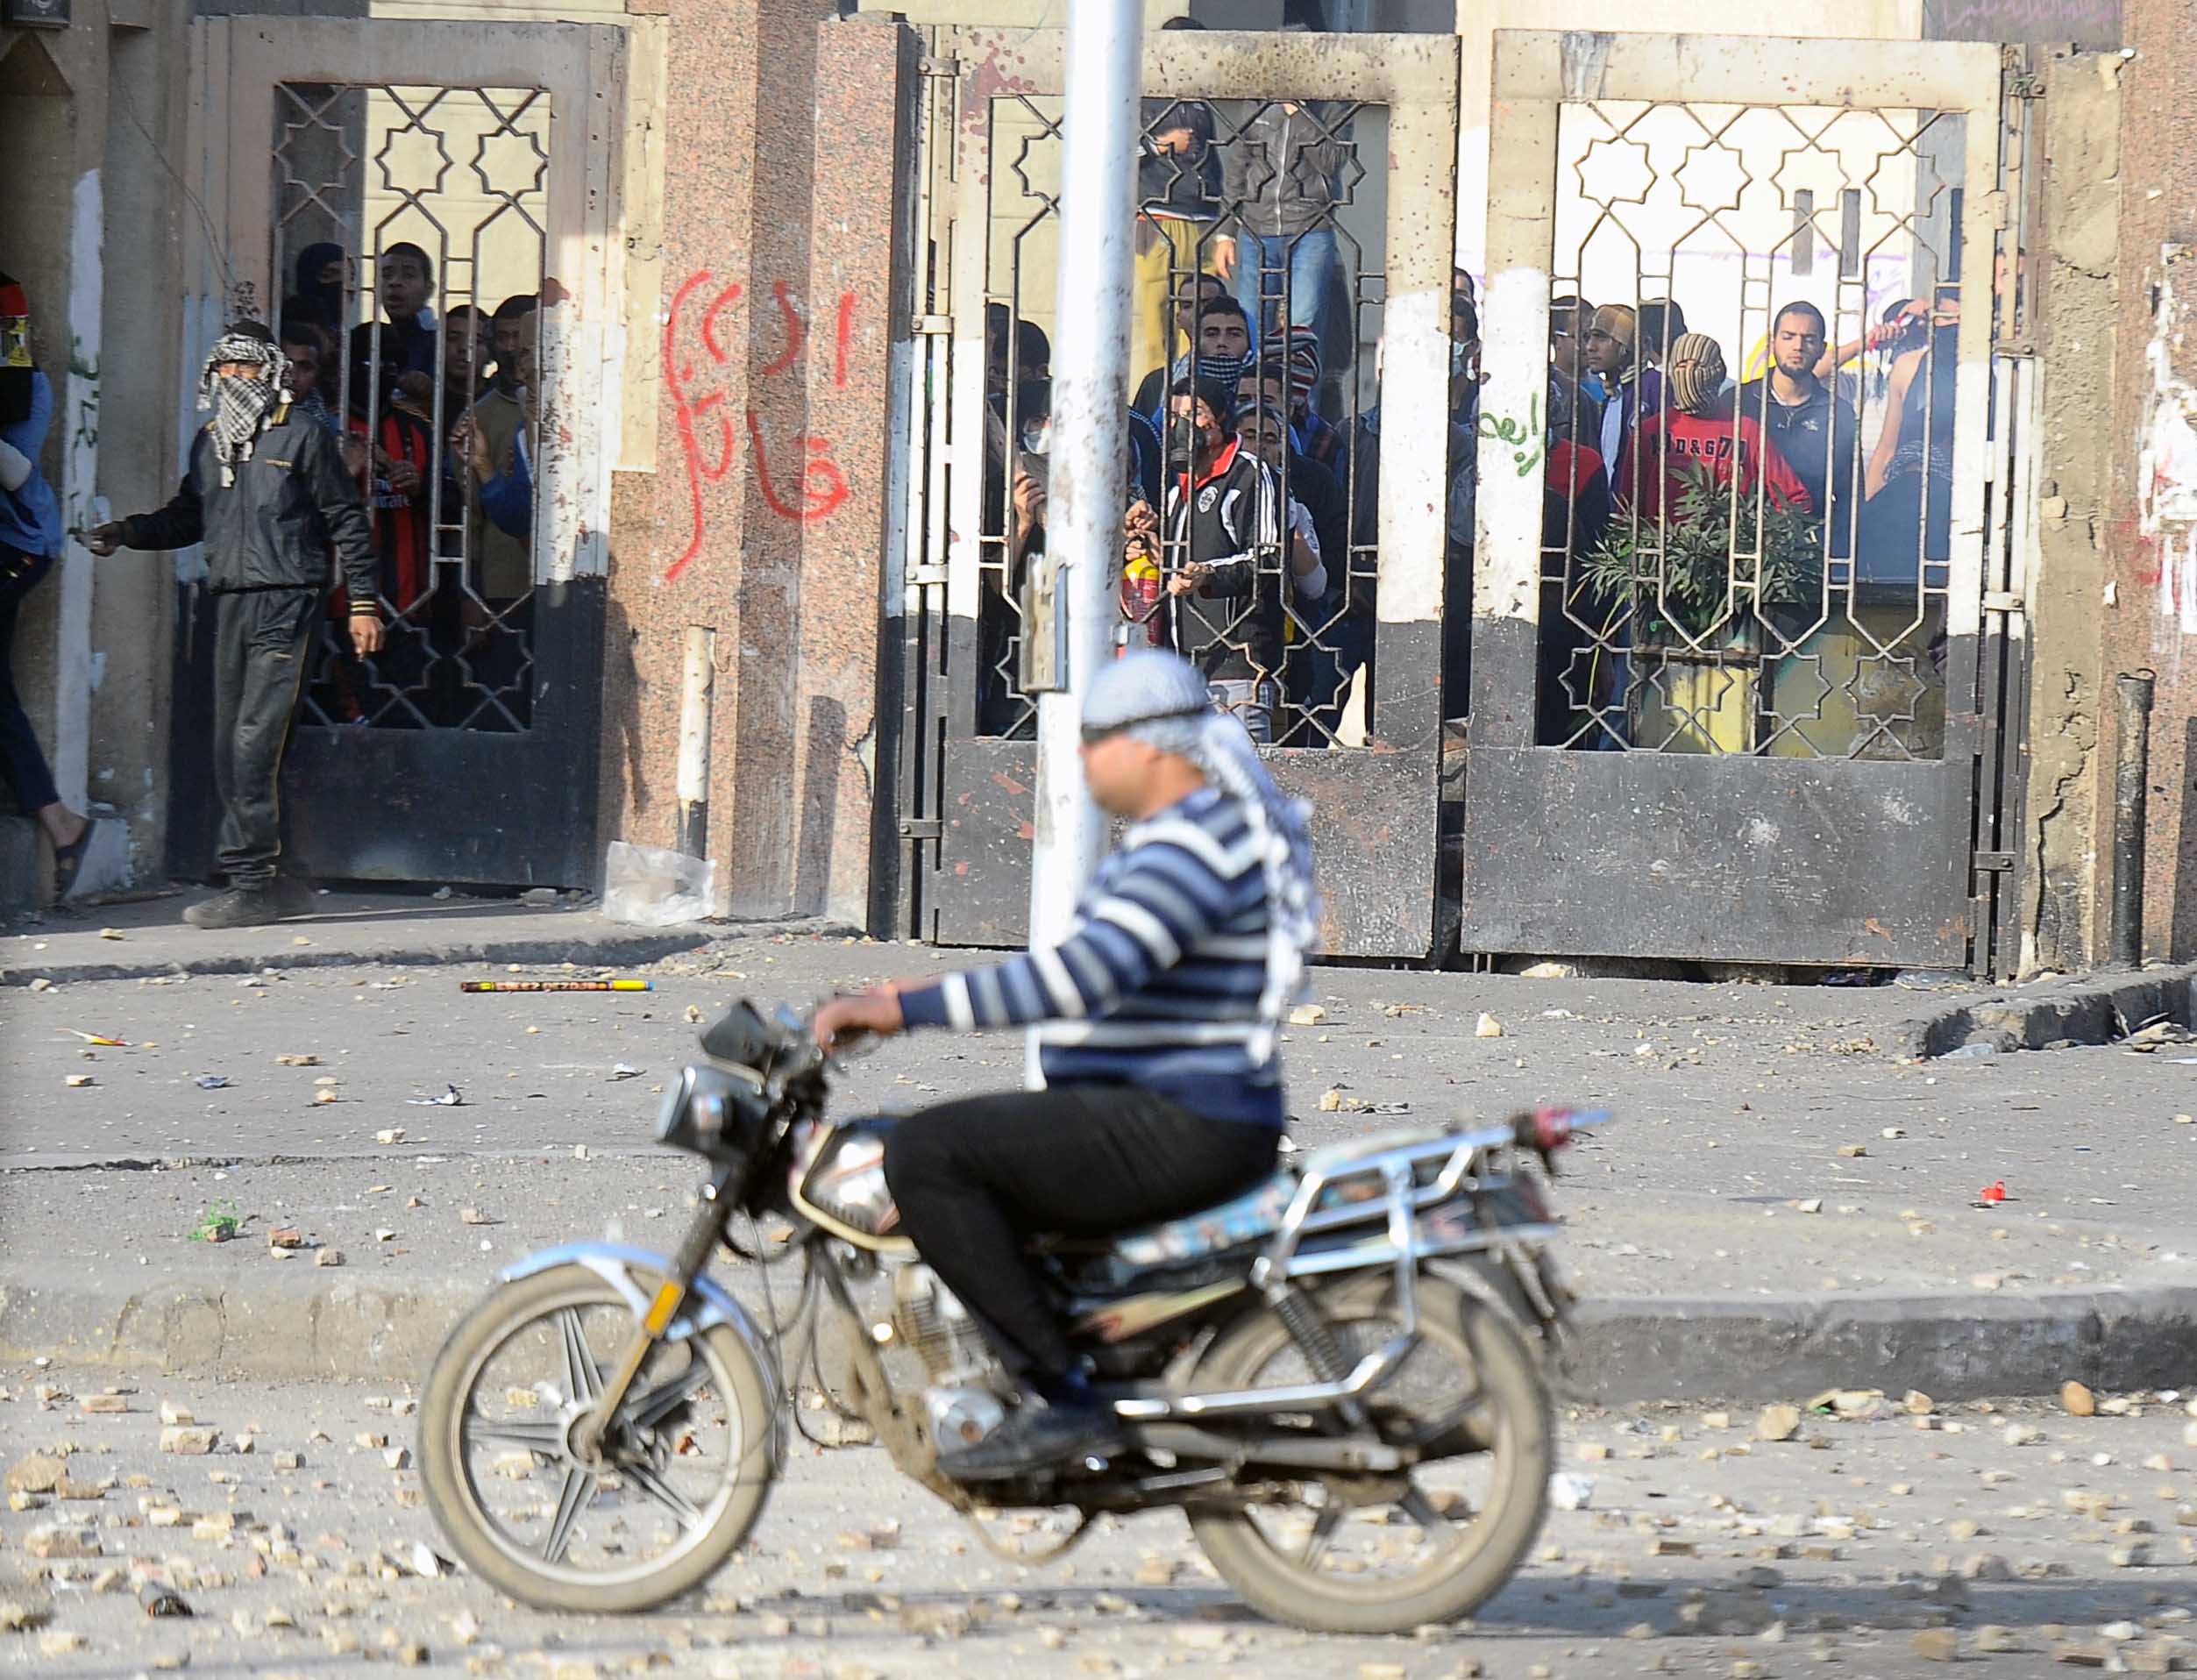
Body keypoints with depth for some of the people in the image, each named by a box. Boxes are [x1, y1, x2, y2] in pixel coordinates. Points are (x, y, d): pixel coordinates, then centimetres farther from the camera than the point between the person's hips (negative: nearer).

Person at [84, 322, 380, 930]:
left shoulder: (300, 435, -2)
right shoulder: (209, 442, 16)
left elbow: (346, 520, 0)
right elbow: (188, 516, 25)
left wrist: (362, 603, -3)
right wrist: (128, 532, 7)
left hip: (286, 603, -7)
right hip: (230, 602, 7)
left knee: (254, 742, -14)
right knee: (230, 749, 5)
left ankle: (252, 884, -12)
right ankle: (262, 882, 11)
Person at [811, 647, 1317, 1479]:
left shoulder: (1193, 844, -17)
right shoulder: (1178, 833, 18)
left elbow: (1086, 971, -29)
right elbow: (1092, 970, 28)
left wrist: (908, 1008, -30)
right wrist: (929, 996, 26)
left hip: (1178, 1128, -11)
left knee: (926, 1155, -21)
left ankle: (1061, 1399, -22)